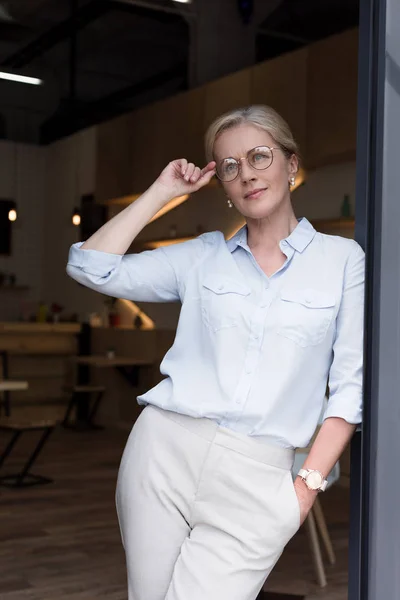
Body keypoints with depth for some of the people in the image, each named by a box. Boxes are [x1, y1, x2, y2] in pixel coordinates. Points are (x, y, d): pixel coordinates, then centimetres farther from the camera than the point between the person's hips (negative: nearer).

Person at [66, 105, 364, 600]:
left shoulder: (342, 258, 5)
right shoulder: (203, 256, 10)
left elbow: (350, 385, 2)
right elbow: (91, 267, 1)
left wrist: (308, 484, -6)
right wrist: (163, 191, 6)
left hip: (257, 477, -2)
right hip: (164, 448, 2)